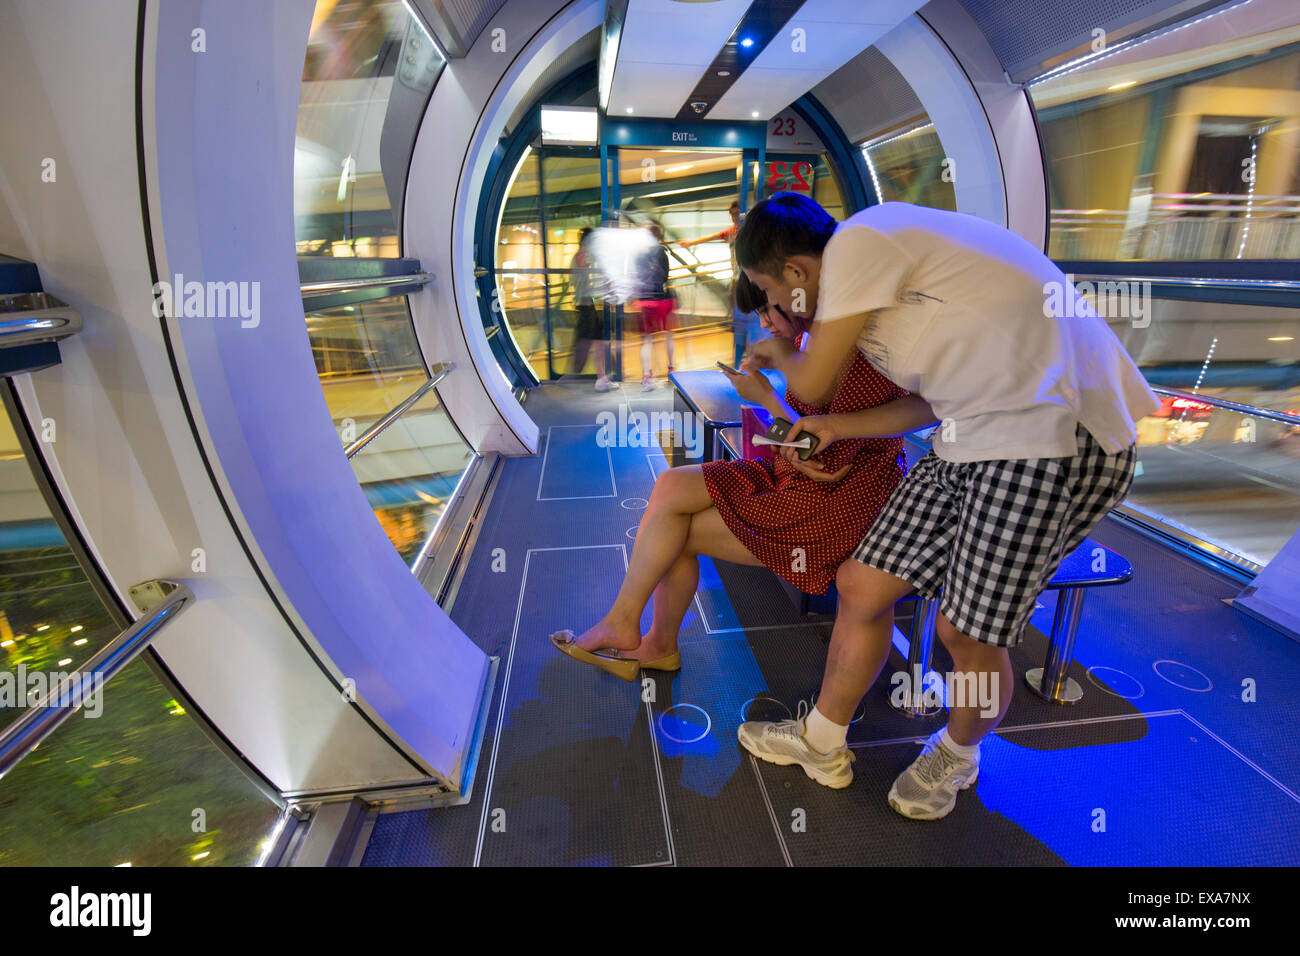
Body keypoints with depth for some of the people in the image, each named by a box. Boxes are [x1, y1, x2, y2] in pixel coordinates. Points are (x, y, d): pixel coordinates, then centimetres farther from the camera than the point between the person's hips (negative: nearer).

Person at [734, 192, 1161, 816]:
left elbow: (810, 385, -6)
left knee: (967, 633, 2)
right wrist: (840, 427, 10)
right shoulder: (882, 265, 16)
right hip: (970, 438, 9)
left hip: (1057, 438, -9)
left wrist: (778, 355, 16)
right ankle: (819, 744, 27)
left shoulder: (860, 237, -13)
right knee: (861, 586, 7)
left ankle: (956, 757, 35)